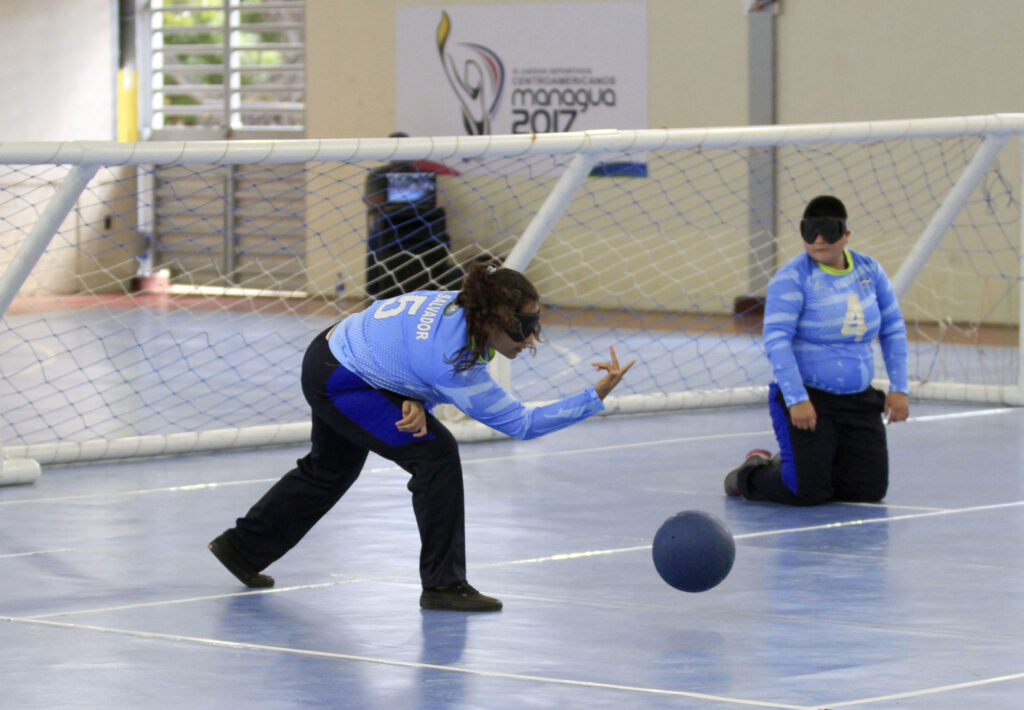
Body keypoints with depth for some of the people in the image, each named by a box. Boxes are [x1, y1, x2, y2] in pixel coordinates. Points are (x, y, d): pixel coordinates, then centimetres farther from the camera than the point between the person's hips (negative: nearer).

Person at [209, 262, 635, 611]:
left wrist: (417, 402, -17)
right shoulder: (455, 362, -35)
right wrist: (597, 396, -32)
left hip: (333, 355, 10)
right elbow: (521, 424, -28)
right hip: (339, 383, -10)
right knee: (435, 454, -16)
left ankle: (243, 547, 46)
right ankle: (442, 584, -8)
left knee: (331, 470, 28)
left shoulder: (459, 306, -13)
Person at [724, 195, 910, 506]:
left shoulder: (869, 271, 5)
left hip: (859, 400, 6)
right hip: (807, 400, -6)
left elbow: (893, 329, 13)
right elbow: (776, 340, -18)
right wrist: (796, 400, -25)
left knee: (870, 490, 1)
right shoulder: (792, 277, -12)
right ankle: (750, 474, 17)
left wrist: (898, 388, 6)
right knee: (808, 492, -16)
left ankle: (787, 465, 26)